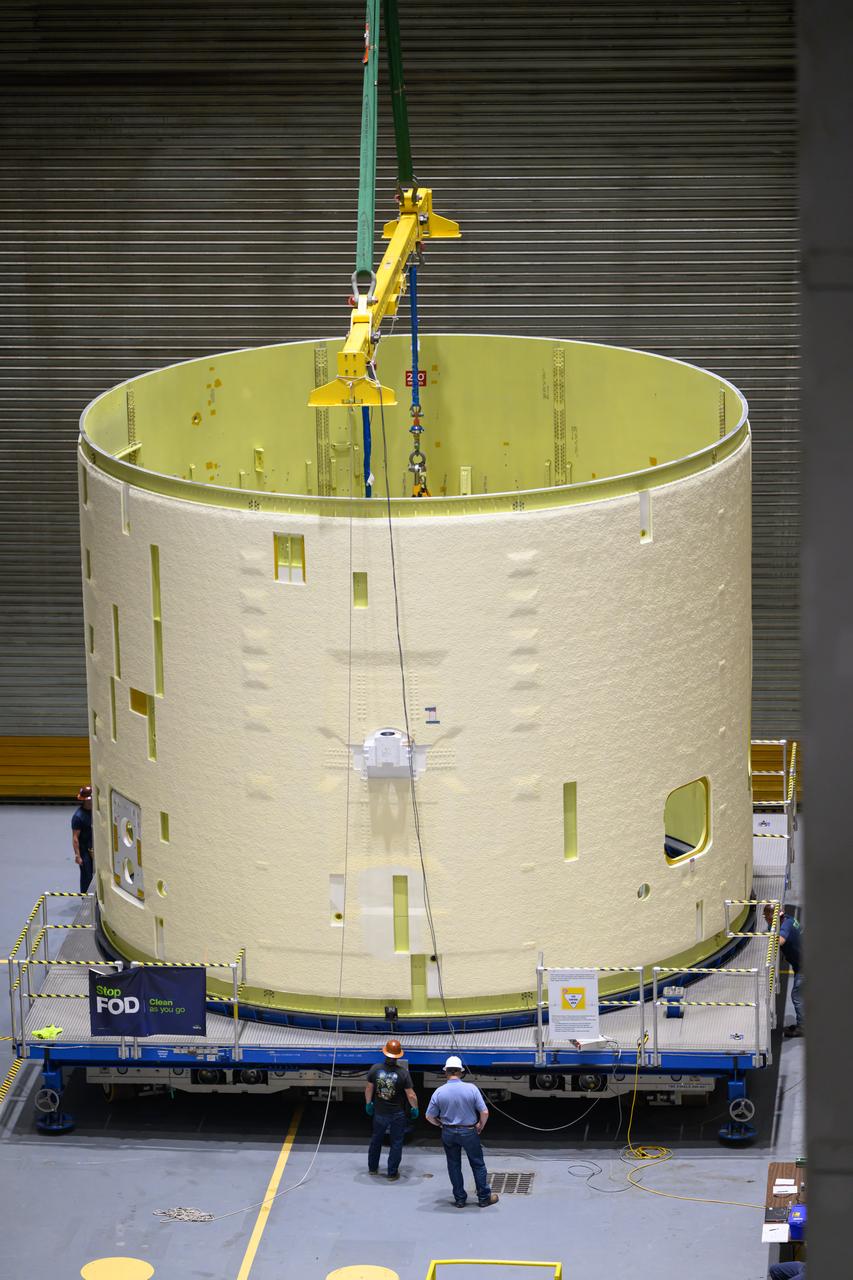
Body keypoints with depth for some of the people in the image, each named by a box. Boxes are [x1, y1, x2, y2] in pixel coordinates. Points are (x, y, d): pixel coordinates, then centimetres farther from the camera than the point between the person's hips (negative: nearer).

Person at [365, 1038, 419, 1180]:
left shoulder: (375, 1069, -12)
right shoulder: (403, 1072, -19)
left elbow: (368, 1088, 0)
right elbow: (411, 1095, -15)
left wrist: (368, 1103, 17)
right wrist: (414, 1108, 3)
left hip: (379, 1113, 3)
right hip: (397, 1114, -3)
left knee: (376, 1139, 23)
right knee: (396, 1142, 11)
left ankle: (372, 1167, 35)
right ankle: (392, 1173, 14)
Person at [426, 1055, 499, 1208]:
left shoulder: (439, 1092, -11)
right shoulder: (471, 1089, -14)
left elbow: (430, 1116, -4)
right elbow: (484, 1112, -12)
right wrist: (481, 1126, 7)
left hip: (448, 1133, 1)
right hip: (469, 1132, -1)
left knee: (454, 1166, 14)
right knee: (478, 1165, 12)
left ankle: (459, 1199, 19)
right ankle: (484, 1198, 18)